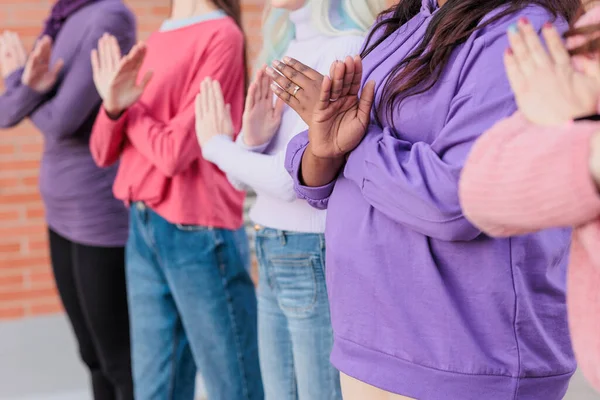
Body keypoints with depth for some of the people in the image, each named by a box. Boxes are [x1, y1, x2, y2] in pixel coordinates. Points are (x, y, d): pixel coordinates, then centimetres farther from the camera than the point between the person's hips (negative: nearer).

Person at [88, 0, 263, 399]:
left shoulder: (220, 35, -10)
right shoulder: (153, 44, 13)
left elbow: (175, 151, -16)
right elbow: (104, 152, 10)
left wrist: (128, 109, 0)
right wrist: (114, 105, -9)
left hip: (198, 233, -7)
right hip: (143, 230, 8)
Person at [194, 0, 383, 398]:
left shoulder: (345, 48, -15)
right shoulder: (287, 48, 10)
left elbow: (291, 178, -21)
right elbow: (243, 177, 13)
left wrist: (216, 144, -4)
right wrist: (251, 139, -9)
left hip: (319, 259, -8)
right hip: (275, 259, 8)